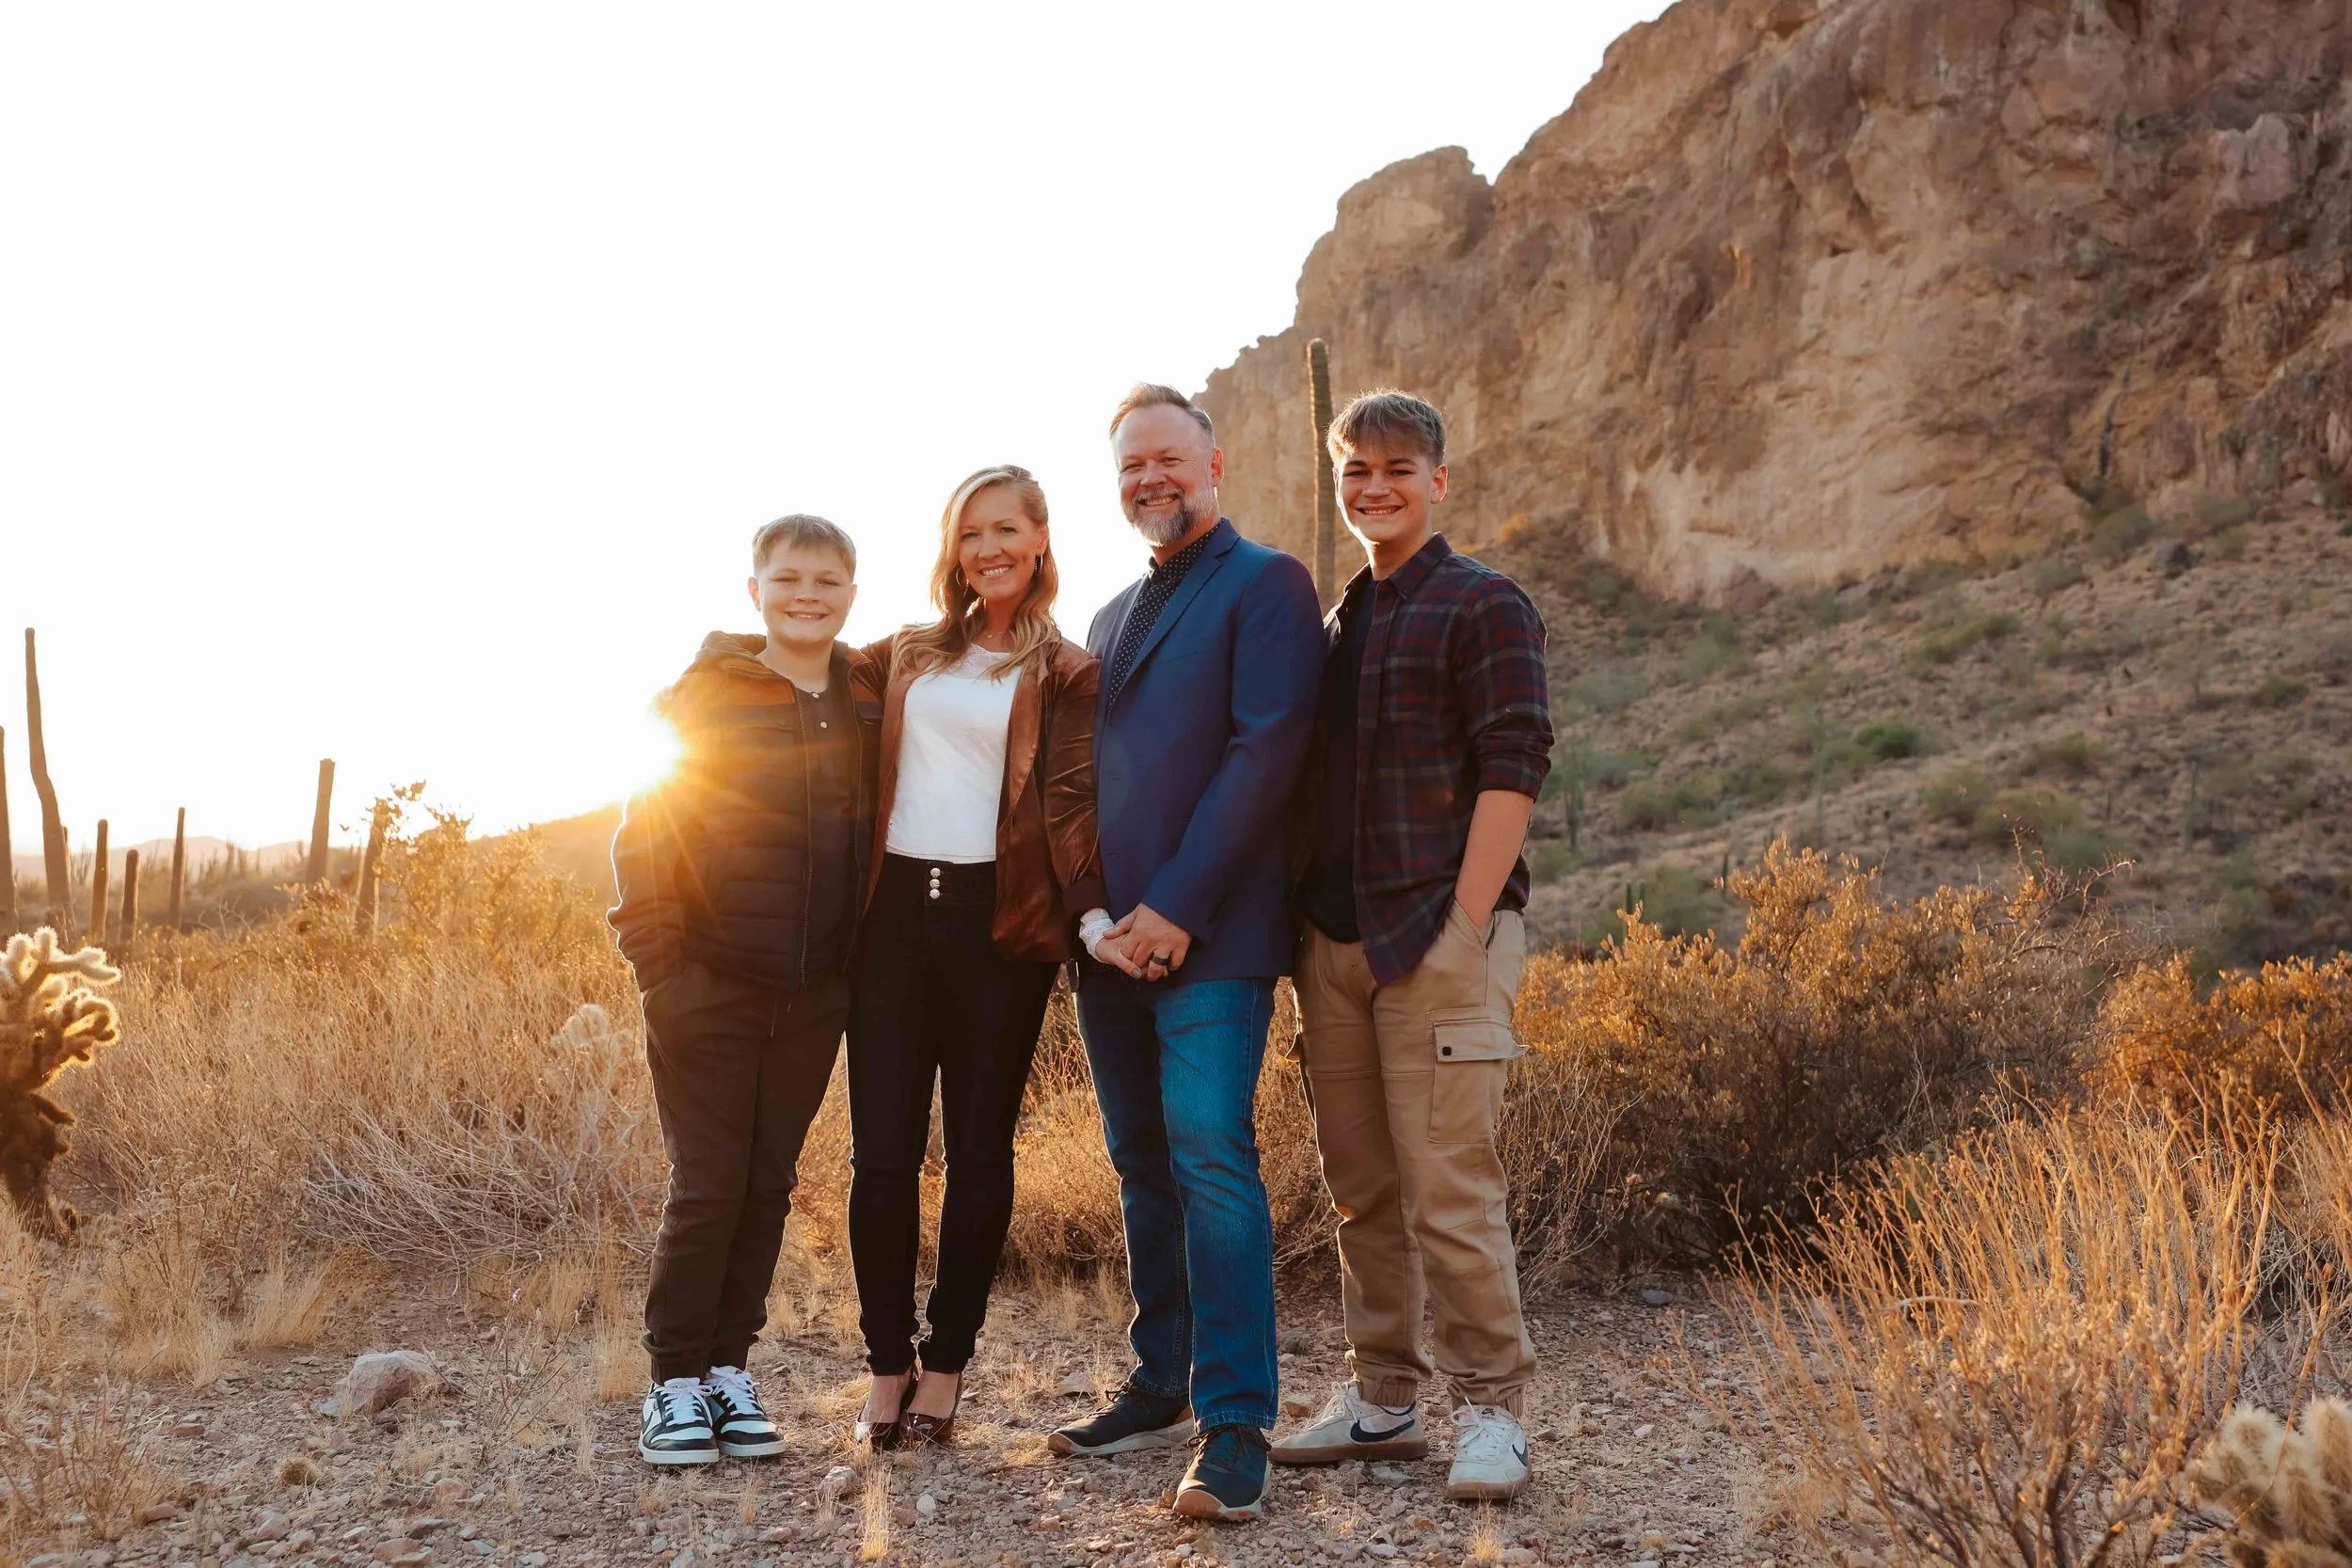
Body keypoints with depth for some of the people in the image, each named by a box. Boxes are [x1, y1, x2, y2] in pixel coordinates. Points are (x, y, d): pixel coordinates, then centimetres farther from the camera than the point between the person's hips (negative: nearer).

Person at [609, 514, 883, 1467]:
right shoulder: (702, 696, -4)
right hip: (709, 990, -3)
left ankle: (728, 1364, 22)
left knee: (768, 1186, 9)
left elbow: (881, 832, 15)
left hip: (814, 997, 4)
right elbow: (643, 835, -5)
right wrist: (659, 967, -12)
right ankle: (675, 1379, 13)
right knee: (707, 1186, -2)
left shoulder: (872, 703, 6)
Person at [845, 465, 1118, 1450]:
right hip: (896, 911, 3)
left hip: (997, 919, -2)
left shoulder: (1067, 674, 6)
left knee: (979, 1148, 5)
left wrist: (1091, 911, -17)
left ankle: (945, 1369, 16)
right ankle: (886, 1368, 12)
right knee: (883, 1149, -1)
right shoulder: (907, 655, 16)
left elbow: (1070, 804, -3)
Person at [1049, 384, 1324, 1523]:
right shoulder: (1113, 617, 22)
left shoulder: (1266, 585, -2)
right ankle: (1161, 1392, 20)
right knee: (1143, 1165, 10)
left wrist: (1176, 908, -17)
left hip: (1207, 932, -7)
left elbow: (1265, 752, -13)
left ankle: (1235, 1427, -6)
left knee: (1210, 1157, -12)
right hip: (1113, 937, 7)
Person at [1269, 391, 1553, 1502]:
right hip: (1334, 942, 7)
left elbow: (1512, 773, -10)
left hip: (1437, 939, -7)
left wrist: (1463, 929, -17)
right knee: (1361, 1190, 11)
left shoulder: (1484, 605, -2)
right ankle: (1383, 1398, 23)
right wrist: (1304, 932, 13)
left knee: (1449, 1188, -6)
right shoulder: (1333, 624, 18)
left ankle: (1489, 1408, 9)